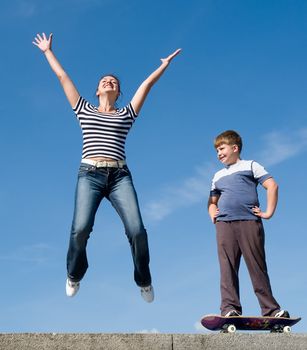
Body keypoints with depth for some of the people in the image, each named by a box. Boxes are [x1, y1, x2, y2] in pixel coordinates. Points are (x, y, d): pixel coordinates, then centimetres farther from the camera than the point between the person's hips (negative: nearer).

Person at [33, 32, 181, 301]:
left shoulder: (126, 114, 21)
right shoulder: (84, 110, 21)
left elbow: (147, 83, 24)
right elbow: (63, 77, 26)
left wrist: (165, 64, 28)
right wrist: (48, 52, 31)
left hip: (120, 176, 1)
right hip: (90, 174, 0)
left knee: (137, 230, -17)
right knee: (80, 228, -22)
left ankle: (144, 281, 7)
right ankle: (74, 275, 8)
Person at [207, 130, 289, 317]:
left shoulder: (250, 166, 12)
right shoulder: (218, 176, 27)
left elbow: (272, 186, 2)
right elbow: (212, 201, 36)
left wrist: (269, 212, -4)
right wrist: (212, 214, 15)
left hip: (249, 222, -4)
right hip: (224, 224, 4)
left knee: (258, 267, -5)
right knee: (228, 267, -5)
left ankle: (271, 309, -1)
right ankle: (230, 307, -7)